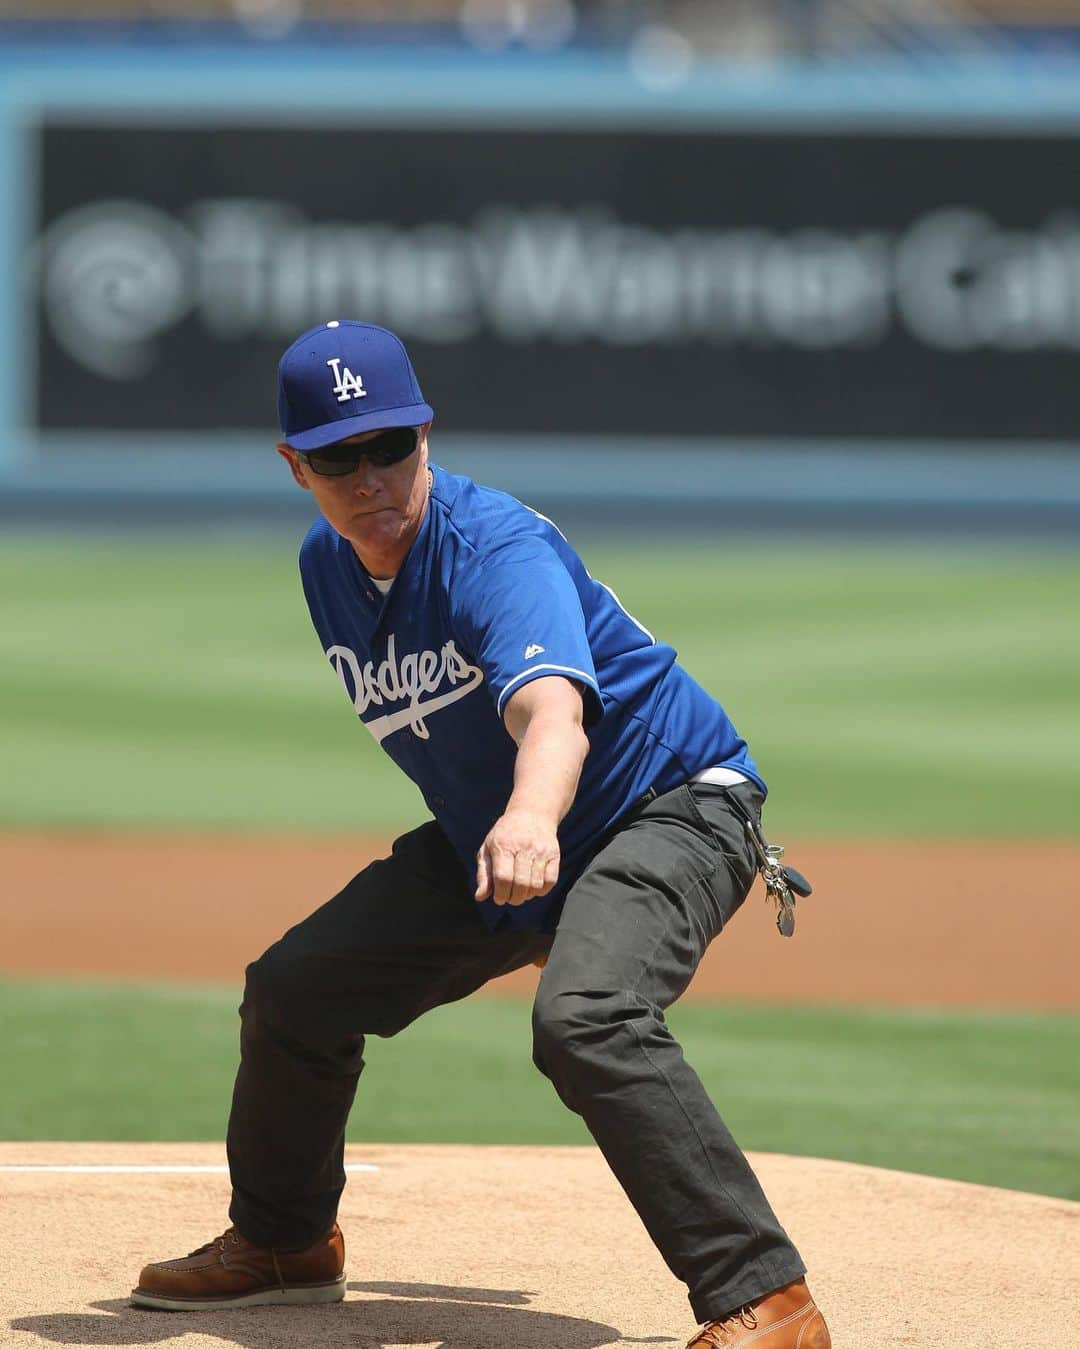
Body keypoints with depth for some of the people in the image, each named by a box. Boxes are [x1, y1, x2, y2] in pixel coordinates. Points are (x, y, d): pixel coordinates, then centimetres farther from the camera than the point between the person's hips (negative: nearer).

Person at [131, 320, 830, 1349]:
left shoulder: (496, 550, -29)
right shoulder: (329, 567, -3)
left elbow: (553, 711, -49)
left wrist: (531, 821, -70)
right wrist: (521, 896, 17)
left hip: (675, 805, -9)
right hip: (487, 831, 9)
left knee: (584, 1016, -36)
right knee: (293, 990, 10)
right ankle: (282, 1242, 37)